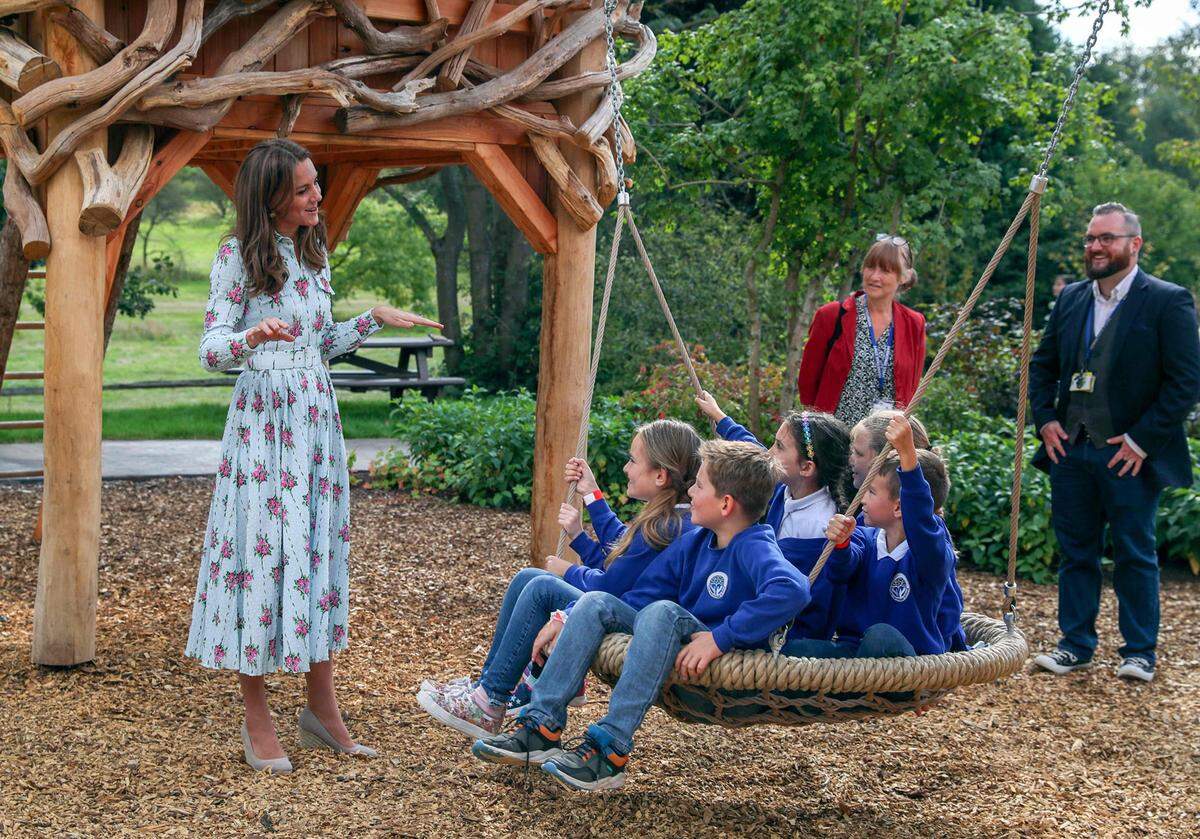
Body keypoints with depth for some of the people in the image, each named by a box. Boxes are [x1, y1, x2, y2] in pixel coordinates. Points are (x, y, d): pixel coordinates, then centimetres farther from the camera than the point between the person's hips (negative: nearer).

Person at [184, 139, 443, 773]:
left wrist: (375, 318, 10)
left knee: (320, 549, 7)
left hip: (316, 414, 6)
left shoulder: (314, 252, 12)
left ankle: (321, 707, 16)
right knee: (262, 549, -4)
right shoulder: (238, 256, -7)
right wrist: (255, 335, -29)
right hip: (262, 416, -6)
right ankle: (256, 719, 6)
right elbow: (211, 351, -10)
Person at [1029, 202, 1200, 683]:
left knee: (1135, 555, 3)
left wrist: (1141, 440, -14)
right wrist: (1045, 420, 5)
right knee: (1075, 552, 11)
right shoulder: (1071, 300, 12)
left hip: (1129, 455, -5)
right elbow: (1043, 365, 20)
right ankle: (1076, 644, 21)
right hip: (1071, 448, 5)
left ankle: (1140, 652, 14)